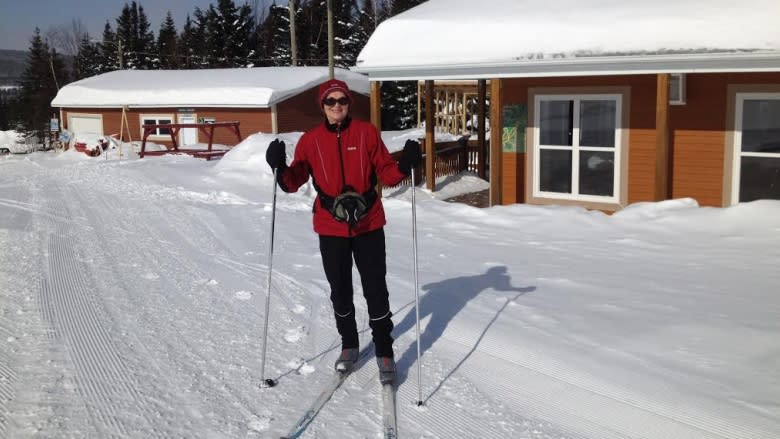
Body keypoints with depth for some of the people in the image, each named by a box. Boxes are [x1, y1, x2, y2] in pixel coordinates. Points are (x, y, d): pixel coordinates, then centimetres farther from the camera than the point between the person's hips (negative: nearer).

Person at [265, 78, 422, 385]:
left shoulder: (367, 132, -2)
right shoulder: (311, 140, -1)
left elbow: (386, 173, -1)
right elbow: (294, 182, -4)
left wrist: (404, 165, -20)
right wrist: (280, 168, -24)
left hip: (368, 225, -1)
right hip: (331, 229, 1)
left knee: (376, 290, 2)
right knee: (340, 291, 13)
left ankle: (384, 352, 17)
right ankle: (348, 345, 34)